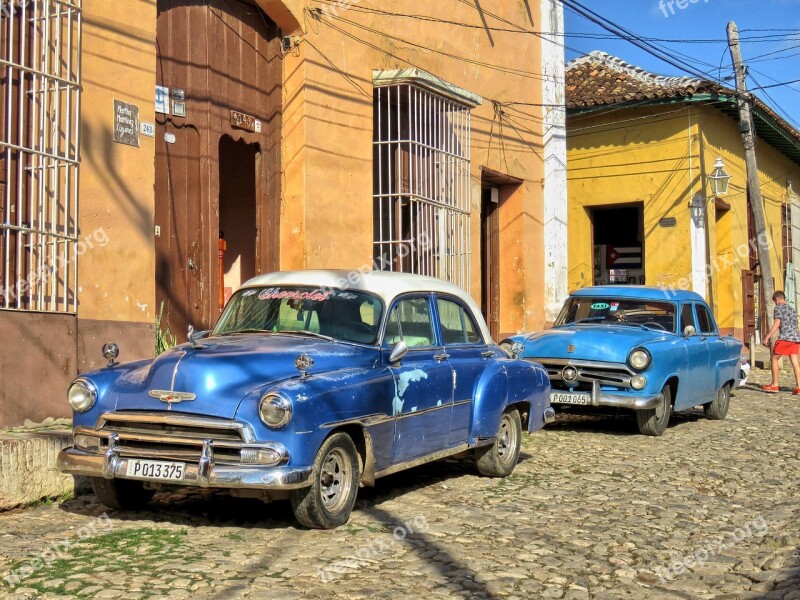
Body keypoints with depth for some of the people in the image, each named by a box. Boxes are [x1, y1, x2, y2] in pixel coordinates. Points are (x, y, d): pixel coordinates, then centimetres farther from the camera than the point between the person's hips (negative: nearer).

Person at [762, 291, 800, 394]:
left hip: (785, 338, -7)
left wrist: (767, 337, -12)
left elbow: (776, 324, -11)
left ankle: (774, 385, 7)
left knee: (774, 358, 5)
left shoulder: (778, 308, -1)